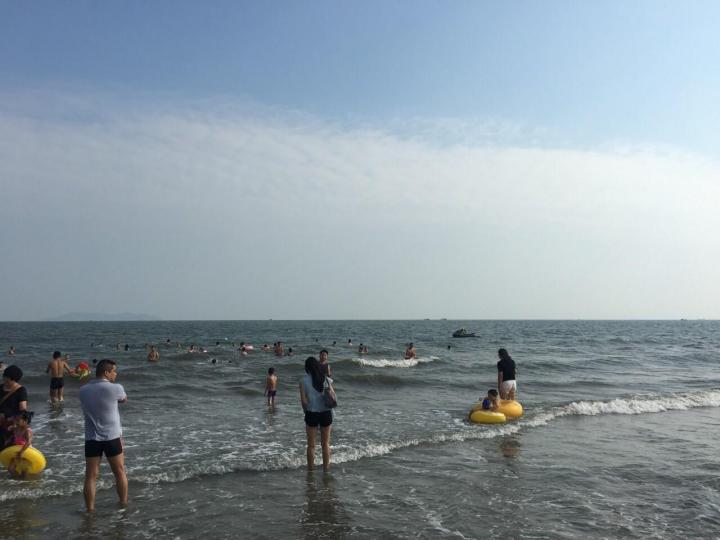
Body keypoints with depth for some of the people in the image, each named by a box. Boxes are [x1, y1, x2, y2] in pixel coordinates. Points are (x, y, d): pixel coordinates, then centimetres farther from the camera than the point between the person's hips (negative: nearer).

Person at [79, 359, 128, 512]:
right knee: (120, 472, 13)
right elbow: (124, 399, 8)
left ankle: (90, 509, 12)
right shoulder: (115, 388, -12)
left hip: (91, 438, 3)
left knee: (91, 476, 7)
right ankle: (124, 504, 24)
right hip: (112, 437, -3)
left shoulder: (83, 390, 2)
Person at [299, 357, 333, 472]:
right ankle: (326, 469, 22)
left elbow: (303, 400, -9)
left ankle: (310, 469, 19)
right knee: (325, 444, 15)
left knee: (311, 445, 12)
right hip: (326, 413, 2)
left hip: (311, 414, -1)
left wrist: (306, 411, 6)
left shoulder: (304, 381, -7)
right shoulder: (327, 380, -2)